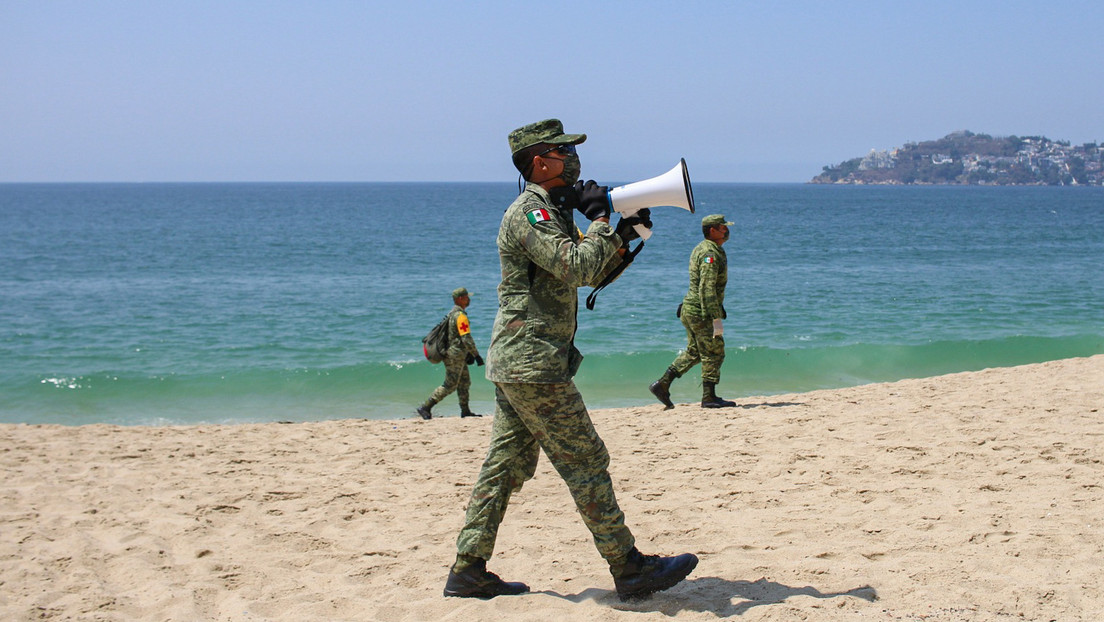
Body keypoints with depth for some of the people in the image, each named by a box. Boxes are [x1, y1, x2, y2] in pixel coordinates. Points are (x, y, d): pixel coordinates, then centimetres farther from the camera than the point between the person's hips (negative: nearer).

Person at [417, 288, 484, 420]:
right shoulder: (460, 315, -18)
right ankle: (425, 408, -6)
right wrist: (476, 355, -18)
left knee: (465, 383, 15)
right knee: (450, 385, -6)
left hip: (458, 355, 10)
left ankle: (465, 411, 20)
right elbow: (466, 338, -23)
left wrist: (468, 354, 22)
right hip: (455, 356, -10)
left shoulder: (453, 313, 14)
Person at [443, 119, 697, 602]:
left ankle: (468, 572, 13)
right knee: (585, 462, -5)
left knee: (507, 466, 10)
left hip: (515, 363, 10)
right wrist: (600, 220, -12)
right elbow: (577, 266, -26)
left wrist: (624, 235, 8)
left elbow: (590, 273, 23)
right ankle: (630, 570, 1)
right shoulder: (530, 213, -14)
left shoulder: (552, 213, 19)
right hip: (534, 363, -10)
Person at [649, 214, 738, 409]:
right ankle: (709, 398, 4)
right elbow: (708, 289, -25)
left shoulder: (701, 249, 15)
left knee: (693, 352, 17)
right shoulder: (710, 254, -18)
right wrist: (716, 318, -26)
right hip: (701, 313, -10)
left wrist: (716, 313, 26)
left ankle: (662, 384, 15)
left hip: (690, 310, 10)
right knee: (713, 353, -1)